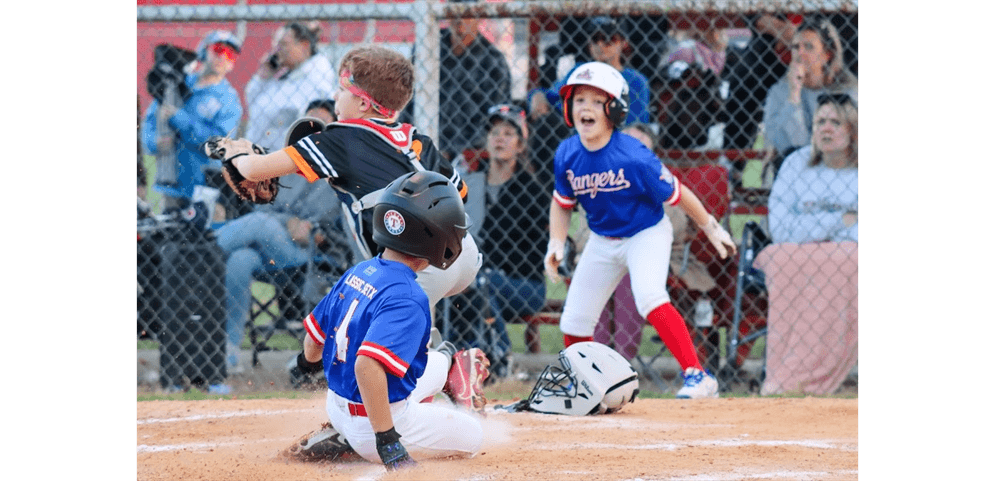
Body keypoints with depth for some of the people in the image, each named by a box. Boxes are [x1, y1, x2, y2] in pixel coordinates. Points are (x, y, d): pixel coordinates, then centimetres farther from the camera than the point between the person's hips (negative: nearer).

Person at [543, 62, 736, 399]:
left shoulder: (633, 157, -28)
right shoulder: (567, 155, -14)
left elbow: (675, 194, -16)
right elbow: (562, 202, 5)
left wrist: (711, 228, -6)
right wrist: (556, 243, -8)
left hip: (647, 235, -6)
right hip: (602, 241, 6)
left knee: (649, 297, -32)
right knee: (574, 320, 7)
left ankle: (697, 376, -30)